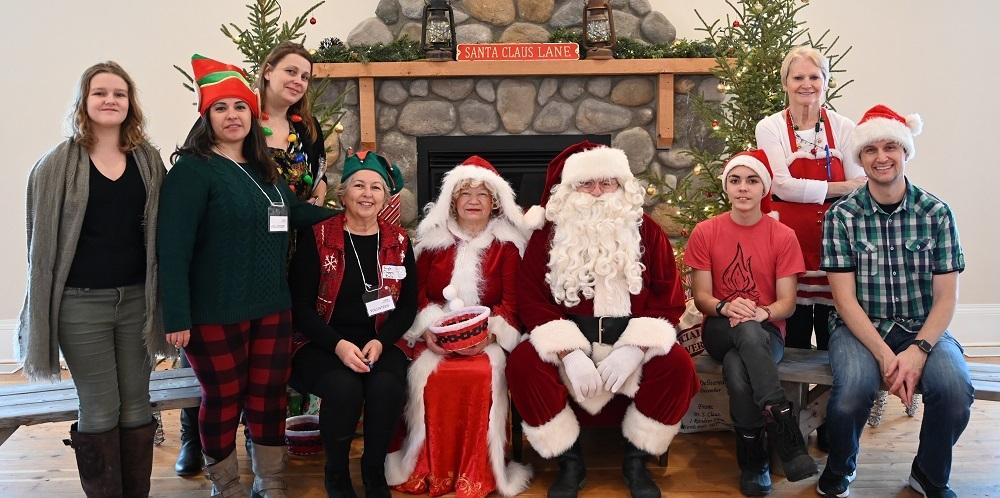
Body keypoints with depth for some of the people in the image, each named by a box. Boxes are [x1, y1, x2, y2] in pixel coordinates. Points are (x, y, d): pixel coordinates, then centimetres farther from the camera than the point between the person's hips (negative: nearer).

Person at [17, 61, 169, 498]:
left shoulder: (148, 160, 6)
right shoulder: (58, 164, -3)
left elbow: (160, 231, 7)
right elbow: (42, 237, -1)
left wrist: (161, 298, 1)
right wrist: (43, 308, -2)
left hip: (136, 298, 3)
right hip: (81, 302, -3)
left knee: (136, 406, 9)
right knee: (99, 410, 3)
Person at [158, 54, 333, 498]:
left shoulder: (264, 170, 12)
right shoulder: (191, 170, -12)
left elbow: (295, 212, 26)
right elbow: (173, 248, -18)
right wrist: (177, 317, -22)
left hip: (272, 308, 7)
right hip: (216, 312, -6)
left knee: (269, 396, 13)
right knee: (224, 401, 7)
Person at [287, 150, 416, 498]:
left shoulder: (398, 242, 7)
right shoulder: (317, 238, -2)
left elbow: (408, 306, 6)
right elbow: (301, 306, -6)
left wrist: (379, 342, -12)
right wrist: (339, 345, -20)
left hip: (380, 343, 2)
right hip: (322, 344, -2)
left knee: (387, 387, -29)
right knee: (344, 387, -32)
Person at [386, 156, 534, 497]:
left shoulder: (507, 244, 6)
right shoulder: (433, 239, 12)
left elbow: (511, 302, 0)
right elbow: (418, 291, 7)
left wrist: (490, 331, -18)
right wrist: (427, 328, -11)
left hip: (487, 336, -1)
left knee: (483, 377, -32)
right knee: (430, 377, -28)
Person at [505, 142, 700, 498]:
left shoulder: (646, 232, 4)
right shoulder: (548, 235, 2)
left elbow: (669, 298, 0)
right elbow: (531, 299, -4)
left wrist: (635, 347, -17)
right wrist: (568, 352, -18)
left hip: (631, 341, 1)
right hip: (569, 341, 0)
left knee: (678, 366, -26)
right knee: (522, 364, -27)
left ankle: (636, 459, -2)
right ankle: (570, 461, -7)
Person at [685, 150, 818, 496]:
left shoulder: (783, 236, 0)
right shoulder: (705, 233, 2)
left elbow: (787, 302, -3)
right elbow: (701, 296, -1)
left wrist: (763, 313, -26)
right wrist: (726, 307, -24)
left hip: (767, 331, 0)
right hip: (720, 329, 0)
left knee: (737, 368, -38)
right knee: (747, 332, -38)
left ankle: (753, 462, -24)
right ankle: (787, 435, -38)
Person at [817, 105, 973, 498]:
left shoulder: (937, 213, 1)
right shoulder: (841, 216, -3)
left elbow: (946, 297, -2)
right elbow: (845, 298, -7)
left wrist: (918, 351, -18)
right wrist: (885, 355, -19)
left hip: (923, 329, 2)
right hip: (859, 329, -1)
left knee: (955, 389, -28)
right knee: (853, 389, -32)